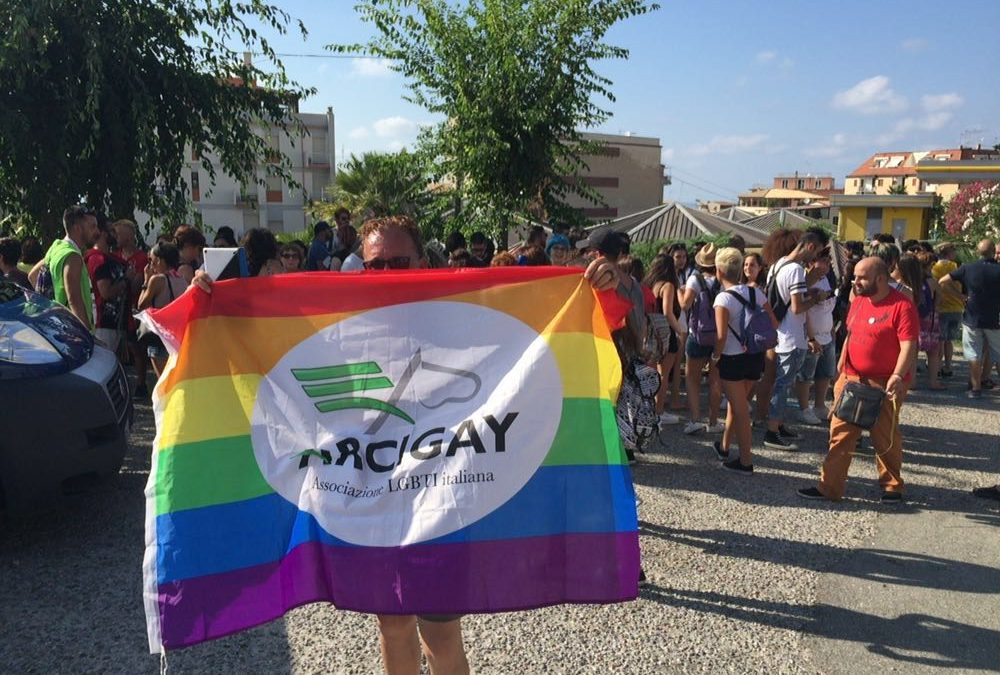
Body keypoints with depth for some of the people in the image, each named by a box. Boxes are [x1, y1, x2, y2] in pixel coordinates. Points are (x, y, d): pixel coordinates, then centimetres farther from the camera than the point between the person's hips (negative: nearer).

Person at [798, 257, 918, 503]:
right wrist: (841, 366, 17)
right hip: (852, 379, 7)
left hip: (885, 384, -7)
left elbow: (909, 346, -19)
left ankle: (892, 487, 24)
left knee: (885, 437, 6)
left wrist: (897, 376, -30)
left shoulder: (902, 306, -14)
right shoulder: (858, 301, 9)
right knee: (841, 433, 6)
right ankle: (829, 487, 12)